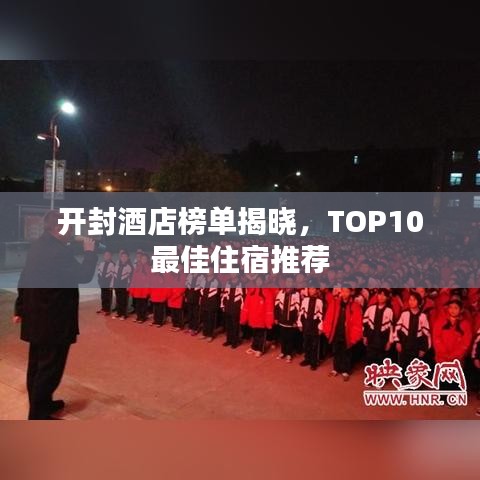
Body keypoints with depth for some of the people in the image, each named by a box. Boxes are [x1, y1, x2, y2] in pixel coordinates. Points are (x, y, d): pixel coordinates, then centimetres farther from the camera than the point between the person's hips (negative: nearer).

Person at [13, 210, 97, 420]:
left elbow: (24, 279, 14)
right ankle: (38, 417, 11)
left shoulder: (37, 247, 8)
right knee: (49, 368, 1)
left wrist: (20, 309, 21)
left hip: (37, 318, 10)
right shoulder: (60, 251, -23)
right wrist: (89, 252, -6)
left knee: (37, 365, 20)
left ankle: (40, 403, 37)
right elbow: (84, 276, -19)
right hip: (54, 321, -10)